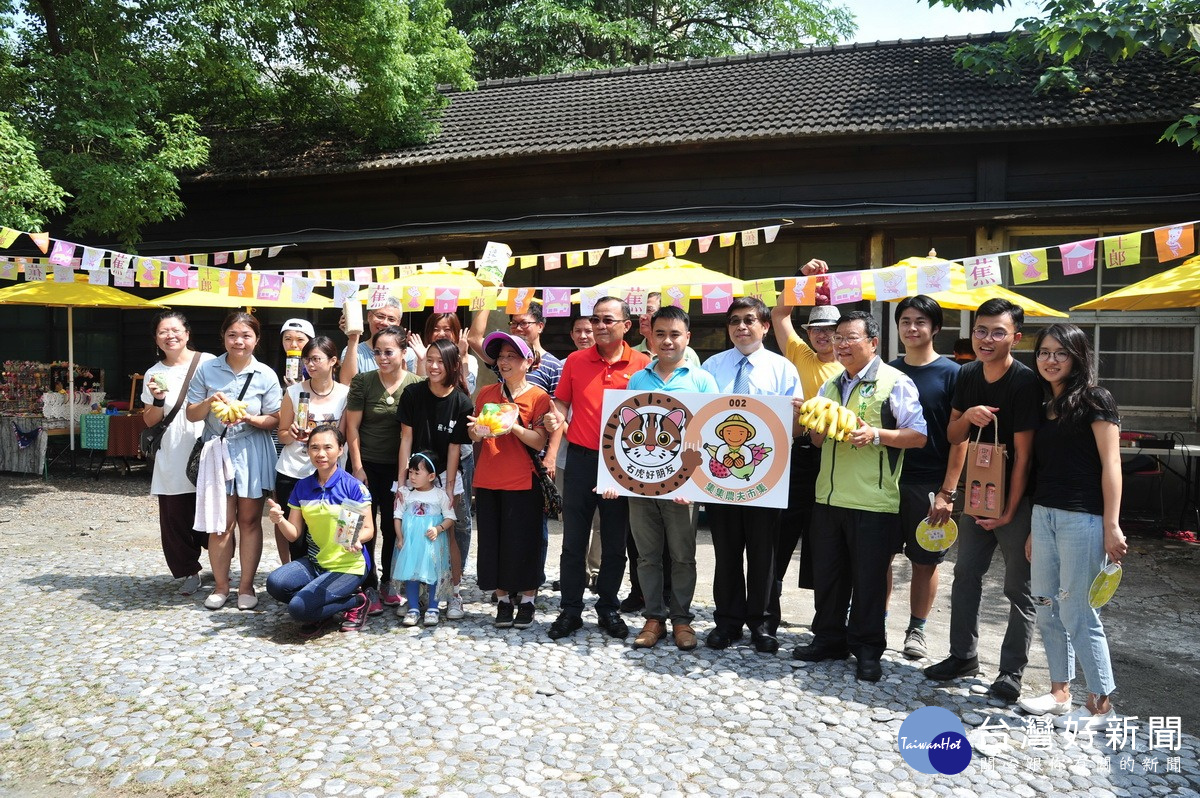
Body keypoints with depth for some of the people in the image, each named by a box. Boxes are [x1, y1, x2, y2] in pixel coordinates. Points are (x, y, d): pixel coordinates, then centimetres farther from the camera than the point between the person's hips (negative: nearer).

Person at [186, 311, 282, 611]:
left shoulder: (266, 375, -2)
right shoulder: (207, 370, 0)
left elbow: (275, 420, -2)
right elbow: (192, 415, 4)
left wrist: (250, 418, -20)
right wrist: (209, 402, -16)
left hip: (252, 454, 0)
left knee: (249, 521, 7)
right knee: (220, 523, 2)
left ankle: (246, 586, 17)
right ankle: (221, 585, 17)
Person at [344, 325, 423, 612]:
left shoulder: (416, 384, -5)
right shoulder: (363, 381, -6)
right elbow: (352, 427, -3)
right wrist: (357, 468, -7)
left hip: (399, 467, 1)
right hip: (367, 466, -1)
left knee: (393, 526, 11)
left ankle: (389, 582, 29)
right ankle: (370, 587, 17)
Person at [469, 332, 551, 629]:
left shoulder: (539, 397, -2)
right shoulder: (486, 393, 11)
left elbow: (539, 442, -9)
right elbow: (473, 437, 14)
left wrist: (513, 426, -24)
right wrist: (477, 431, -9)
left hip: (522, 482, -4)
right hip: (488, 480, 4)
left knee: (523, 541, 1)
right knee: (492, 540, 7)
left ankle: (527, 600, 16)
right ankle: (503, 599, 20)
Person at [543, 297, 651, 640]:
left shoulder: (642, 365, -2)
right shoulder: (575, 361, 3)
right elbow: (562, 401, 8)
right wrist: (557, 417, -15)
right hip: (581, 458, 1)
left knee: (615, 543, 10)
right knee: (573, 540, 7)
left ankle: (608, 609, 26)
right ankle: (570, 610, 20)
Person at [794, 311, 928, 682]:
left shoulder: (894, 383, -5)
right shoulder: (830, 386, 17)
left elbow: (918, 435, -9)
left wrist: (876, 434, -22)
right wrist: (817, 425, 1)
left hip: (873, 501, -6)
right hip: (828, 498, 7)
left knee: (868, 578, 3)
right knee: (827, 573, 14)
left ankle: (867, 649, 18)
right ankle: (828, 638, 29)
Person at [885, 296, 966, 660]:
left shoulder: (951, 373, -4)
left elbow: (960, 438, -7)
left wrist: (947, 492, -13)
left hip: (929, 485, -3)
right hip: (887, 479, 3)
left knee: (925, 561, 8)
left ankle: (916, 630, 24)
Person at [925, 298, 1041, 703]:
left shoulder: (1025, 382, -17)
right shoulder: (968, 375, 2)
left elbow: (1023, 454, -17)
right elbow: (953, 437, 7)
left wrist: (1009, 511, -16)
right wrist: (967, 416, -16)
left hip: (1016, 498, -6)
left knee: (1019, 587, 4)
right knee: (966, 573, 11)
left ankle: (1012, 671, 15)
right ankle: (963, 655, 25)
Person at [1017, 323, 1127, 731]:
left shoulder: (1095, 400, -5)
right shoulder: (1044, 406, 14)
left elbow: (1110, 463, -10)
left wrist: (1111, 526, -16)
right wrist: (1034, 528, 15)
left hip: (1082, 518, -7)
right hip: (1044, 516, 7)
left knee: (1077, 614, -2)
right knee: (1047, 609, 11)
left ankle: (1100, 704, 14)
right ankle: (1060, 693, 24)